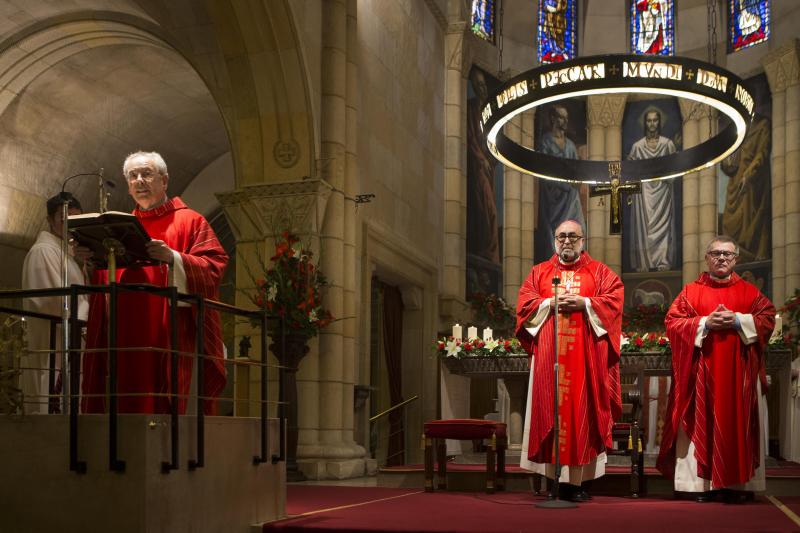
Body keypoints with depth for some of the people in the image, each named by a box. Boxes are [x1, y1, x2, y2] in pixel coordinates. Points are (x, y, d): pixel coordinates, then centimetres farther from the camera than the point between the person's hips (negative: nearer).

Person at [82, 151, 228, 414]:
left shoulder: (190, 221, 7)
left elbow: (214, 267, -6)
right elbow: (102, 282, 18)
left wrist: (173, 258, -21)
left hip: (173, 340, -4)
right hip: (127, 344, 4)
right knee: (129, 407, -1)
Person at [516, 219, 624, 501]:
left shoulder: (599, 272, 13)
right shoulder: (539, 272, 17)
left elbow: (614, 299, 0)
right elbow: (525, 302, 6)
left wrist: (583, 303, -12)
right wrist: (550, 303, -9)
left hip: (585, 356, -1)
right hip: (548, 353, 1)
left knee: (582, 410, -5)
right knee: (549, 410, -3)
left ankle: (577, 480, -3)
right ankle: (550, 478, -2)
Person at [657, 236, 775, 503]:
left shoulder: (749, 291, 11)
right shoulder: (690, 291, 8)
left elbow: (767, 319, 1)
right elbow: (673, 322, 0)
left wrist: (737, 320, -12)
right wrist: (705, 323, -13)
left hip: (738, 373, 1)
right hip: (702, 372, -1)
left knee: (736, 421, 0)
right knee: (702, 422, -2)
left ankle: (734, 483, 5)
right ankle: (702, 481, 0)